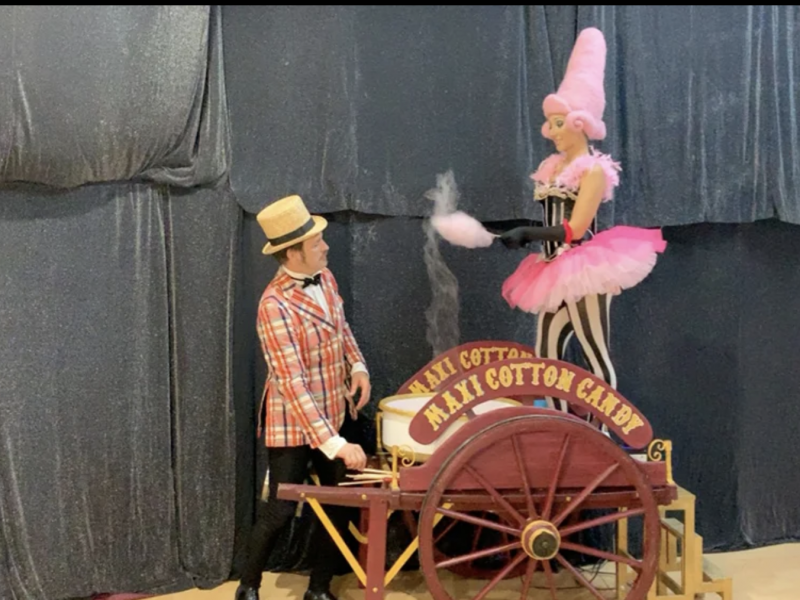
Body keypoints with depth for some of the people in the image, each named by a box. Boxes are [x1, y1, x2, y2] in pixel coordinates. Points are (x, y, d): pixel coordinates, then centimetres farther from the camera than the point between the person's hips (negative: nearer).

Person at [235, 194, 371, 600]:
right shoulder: (275, 306, -26)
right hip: (293, 425, -7)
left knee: (339, 505, 12)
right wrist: (334, 444, -32)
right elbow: (293, 384, -29)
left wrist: (357, 366, -2)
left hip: (333, 417, 7)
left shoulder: (324, 278, -1)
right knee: (280, 510, 4)